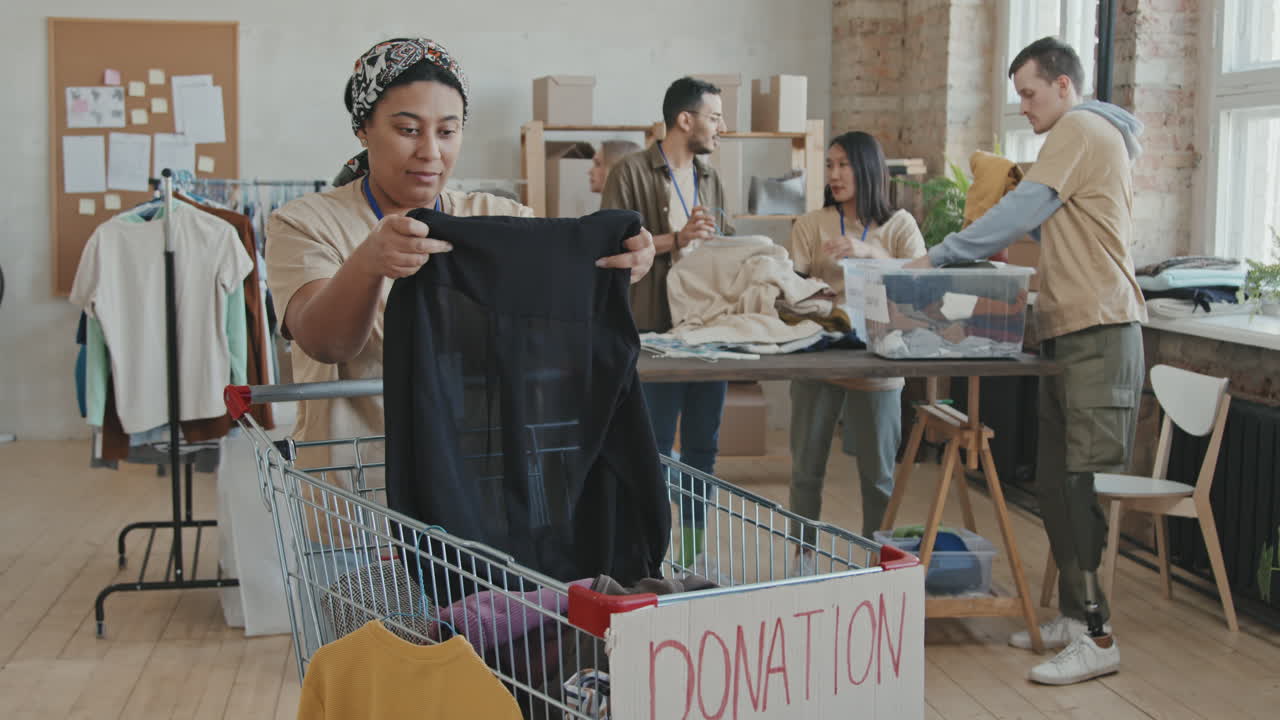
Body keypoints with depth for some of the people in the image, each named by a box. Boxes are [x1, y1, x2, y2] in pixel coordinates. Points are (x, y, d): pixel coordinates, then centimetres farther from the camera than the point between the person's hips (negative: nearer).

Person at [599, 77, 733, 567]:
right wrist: (676, 239, -18)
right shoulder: (631, 172, -4)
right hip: (657, 333, -7)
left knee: (703, 447, 12)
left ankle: (695, 553, 22)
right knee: (654, 450, -2)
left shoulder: (711, 180, 18)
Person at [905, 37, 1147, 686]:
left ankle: (1097, 636, -6)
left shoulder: (1080, 129, -7)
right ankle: (1073, 616, 17)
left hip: (1097, 333, -10)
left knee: (1086, 485, -10)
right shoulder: (1089, 137, 24)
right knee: (1055, 485, 10)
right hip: (1068, 332, 10)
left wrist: (940, 257, -14)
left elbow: (1022, 211, -15)